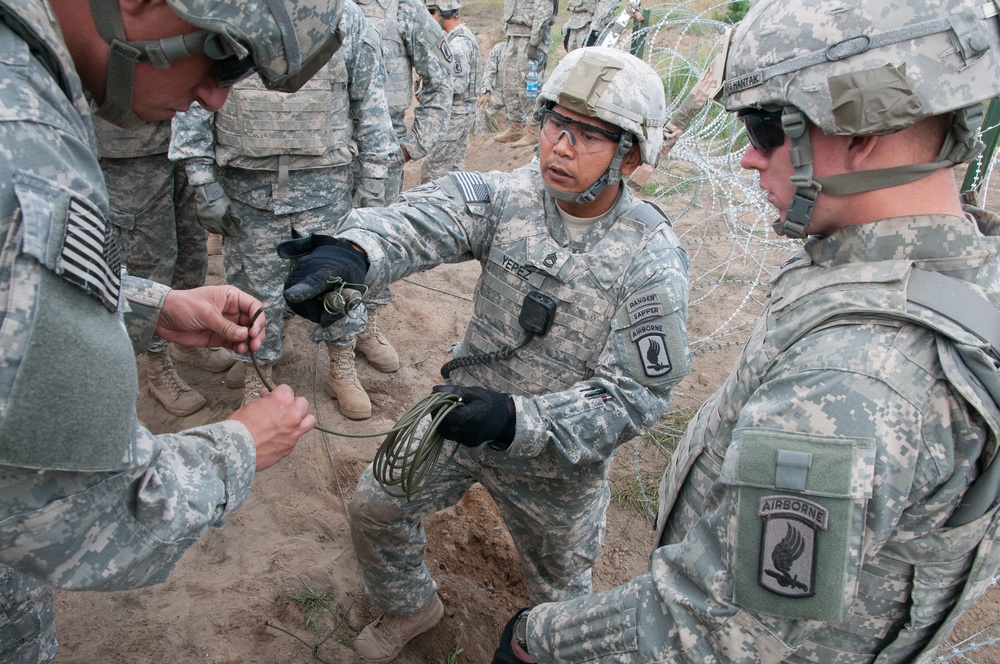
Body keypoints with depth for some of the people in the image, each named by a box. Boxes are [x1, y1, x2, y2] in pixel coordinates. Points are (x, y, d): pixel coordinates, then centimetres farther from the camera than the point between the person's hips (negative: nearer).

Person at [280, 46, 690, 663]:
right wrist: (352, 248, -56)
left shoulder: (652, 260, -24)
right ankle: (412, 606, 43)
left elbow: (635, 396, -24)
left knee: (560, 585, 20)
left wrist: (515, 419, -37)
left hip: (559, 456, -2)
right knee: (377, 505, 11)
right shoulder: (510, 195, -15)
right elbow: (423, 218, -33)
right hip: (465, 409, 3)